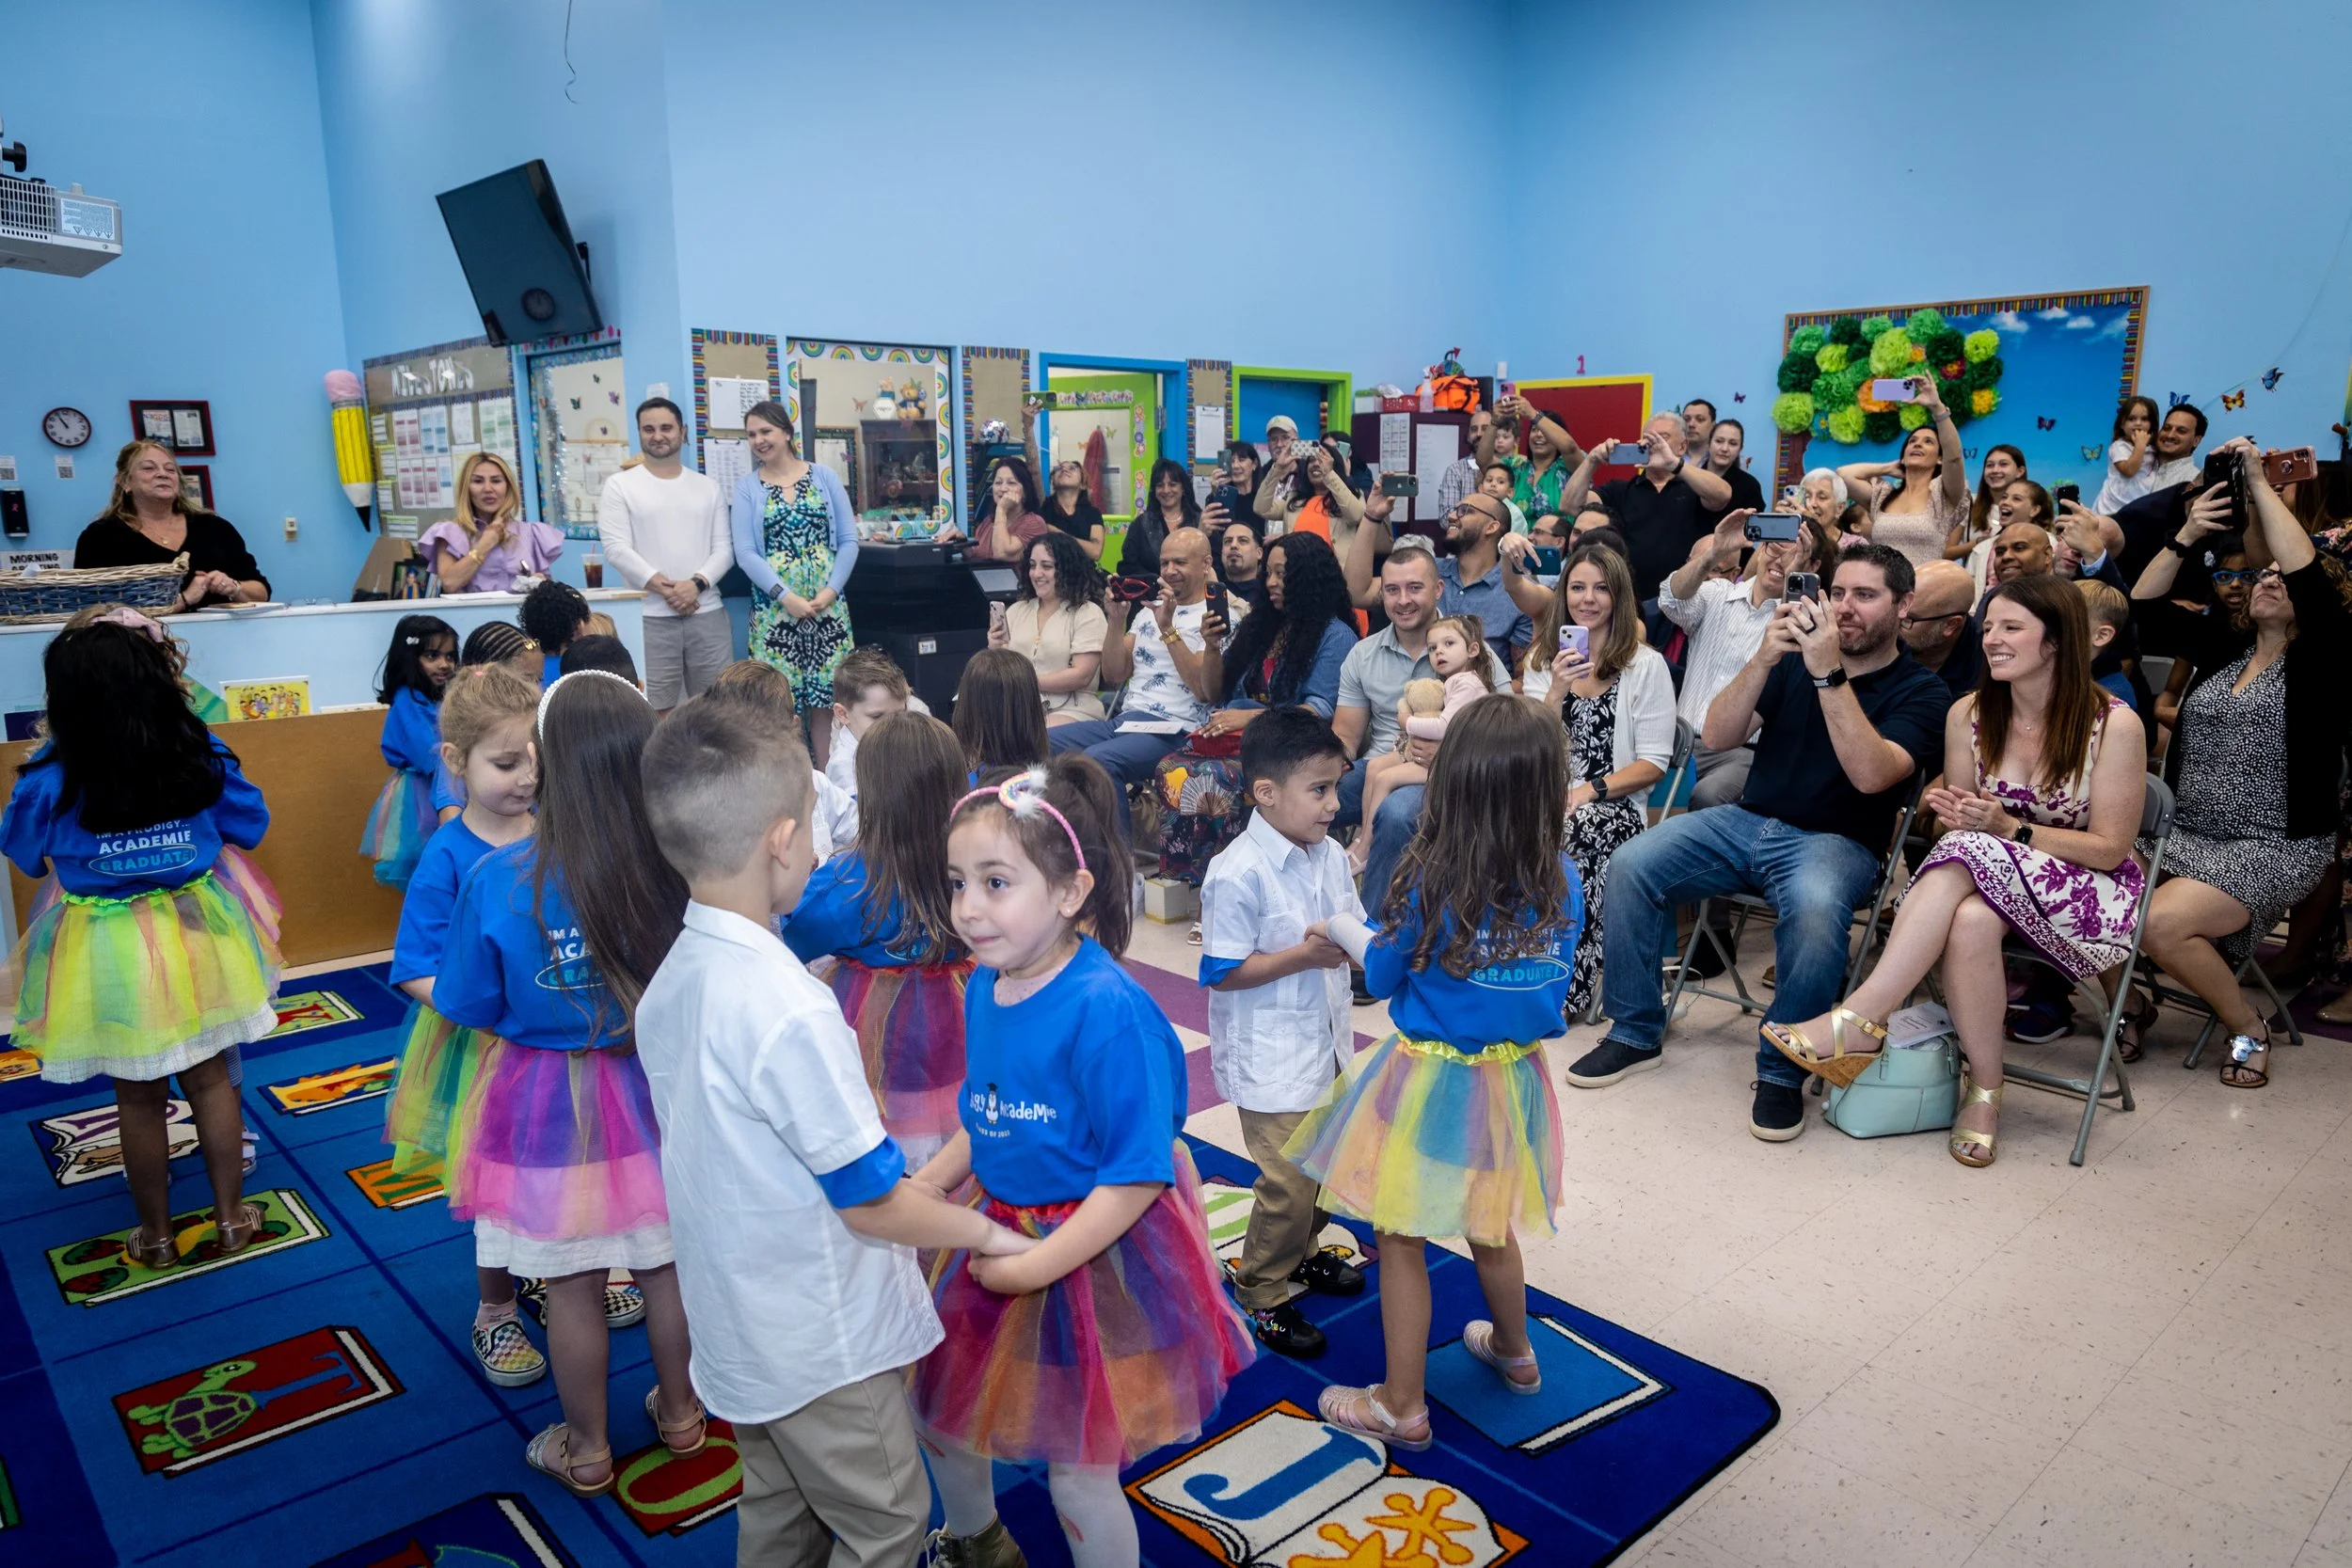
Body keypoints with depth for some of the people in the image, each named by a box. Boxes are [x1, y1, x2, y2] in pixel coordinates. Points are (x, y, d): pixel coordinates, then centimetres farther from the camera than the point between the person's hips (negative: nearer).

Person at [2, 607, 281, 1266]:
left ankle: (155, 1236, 30)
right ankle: (231, 1218, 27)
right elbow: (250, 825, 2)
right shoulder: (201, 755, -14)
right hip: (196, 937, 1)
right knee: (211, 1080, 16)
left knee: (138, 1098, 15)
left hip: (110, 957, -1)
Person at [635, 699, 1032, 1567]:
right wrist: (987, 1231, -9)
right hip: (820, 1345, -8)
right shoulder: (790, 1012, -31)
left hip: (734, 1324, 8)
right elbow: (871, 1203, -24)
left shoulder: (667, 982, -4)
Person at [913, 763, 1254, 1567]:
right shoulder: (984, 986, -4)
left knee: (1078, 1472, 5)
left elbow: (1138, 1175, -25)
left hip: (1096, 1254, -8)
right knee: (933, 1398, 24)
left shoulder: (1108, 1010, -28)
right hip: (998, 1226, 8)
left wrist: (1036, 1267, -23)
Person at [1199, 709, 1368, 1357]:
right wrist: (1304, 955, -26)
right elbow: (1222, 972, -21)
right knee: (1289, 1181, -2)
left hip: (1323, 1043, 8)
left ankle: (1301, 1253, 46)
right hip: (1269, 1057, -8)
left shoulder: (1330, 854, 0)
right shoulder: (1237, 875, -23)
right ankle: (1260, 1294, 20)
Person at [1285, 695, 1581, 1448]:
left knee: (1402, 1241, 12)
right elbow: (1553, 975, 4)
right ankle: (1513, 1350, 51)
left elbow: (1384, 970, -7)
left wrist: (1342, 927, 12)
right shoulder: (1561, 880, -12)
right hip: (1512, 1077, 5)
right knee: (1490, 1229, 28)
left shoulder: (1428, 879, -23)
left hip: (1429, 1081, -5)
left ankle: (1400, 1406, 25)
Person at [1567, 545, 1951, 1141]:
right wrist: (1763, 660, -13)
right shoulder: (1794, 658, 12)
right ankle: (1635, 1032, -2)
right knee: (1630, 864, -19)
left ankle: (1782, 1070, -16)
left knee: (1814, 909, -38)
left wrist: (1829, 674, -24)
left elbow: (1872, 774, -19)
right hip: (1746, 821, 4)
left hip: (1835, 841, -4)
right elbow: (1718, 736, 1)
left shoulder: (1920, 692, 1)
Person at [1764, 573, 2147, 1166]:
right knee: (1969, 921, -36)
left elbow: (2110, 848, -10)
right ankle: (1984, 1090, -24)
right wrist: (1949, 811, -18)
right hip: (1992, 879, 4)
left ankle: (1859, 1021, -30)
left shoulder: (2114, 724, -12)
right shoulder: (1969, 714, 0)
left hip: (2086, 892, -3)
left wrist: (2008, 828, -21)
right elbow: (1961, 819, 6)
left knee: (1970, 855, -35)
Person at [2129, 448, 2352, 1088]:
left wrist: (2259, 483, -15)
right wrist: (2187, 537, -7)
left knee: (2163, 922, -29)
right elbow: (2144, 608, 5)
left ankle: (2249, 1028, -1)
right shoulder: (2224, 643, 13)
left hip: (2275, 849, -5)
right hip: (2183, 831, 5)